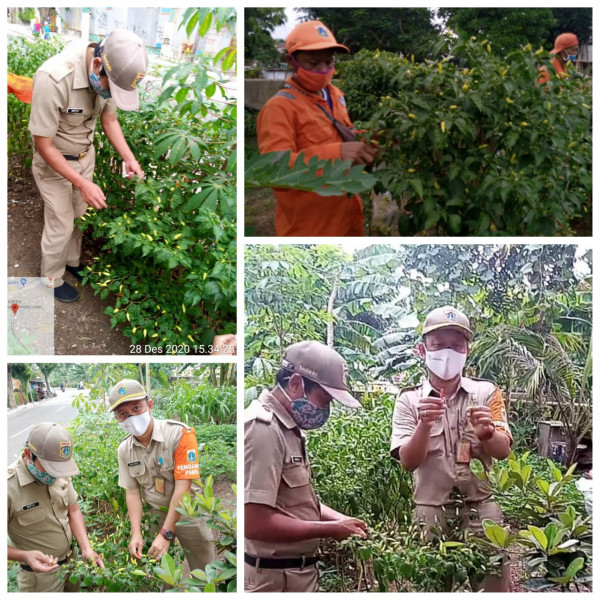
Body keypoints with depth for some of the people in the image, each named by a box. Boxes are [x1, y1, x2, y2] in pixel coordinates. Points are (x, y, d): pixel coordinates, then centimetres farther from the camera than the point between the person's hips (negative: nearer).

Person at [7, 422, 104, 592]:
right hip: (41, 574, -6)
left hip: (71, 560, 6)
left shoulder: (60, 474, -7)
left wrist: (86, 549, -9)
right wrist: (25, 556, -36)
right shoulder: (9, 486, -28)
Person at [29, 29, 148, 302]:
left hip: (85, 154, 5)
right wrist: (83, 184, -28)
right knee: (61, 224, 8)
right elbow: (43, 145, -28)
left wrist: (129, 158, -10)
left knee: (80, 215, 19)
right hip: (53, 161, -5)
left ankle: (72, 262, 44)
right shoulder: (53, 79, -39)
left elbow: (109, 119, 1)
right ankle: (52, 280, 32)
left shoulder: (109, 73, -19)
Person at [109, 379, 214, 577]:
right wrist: (136, 533, -12)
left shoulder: (179, 434, -23)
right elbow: (132, 492, 0)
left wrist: (166, 533, -25)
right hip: (155, 514, 4)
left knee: (203, 573, 3)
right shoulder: (125, 449, -5)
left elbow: (183, 487, -24)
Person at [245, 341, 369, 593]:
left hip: (298, 571, 9)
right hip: (276, 578, -9)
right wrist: (330, 529, -18)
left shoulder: (287, 427, 10)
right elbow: (255, 522, -27)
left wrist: (339, 519, 3)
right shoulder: (263, 428, -20)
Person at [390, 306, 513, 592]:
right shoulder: (410, 400, 0)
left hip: (483, 509, 0)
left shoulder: (486, 392, 2)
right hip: (432, 514, 0)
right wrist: (424, 425, -27)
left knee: (495, 585, 3)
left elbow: (503, 451, -4)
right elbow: (408, 462, -9)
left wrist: (486, 432, -26)